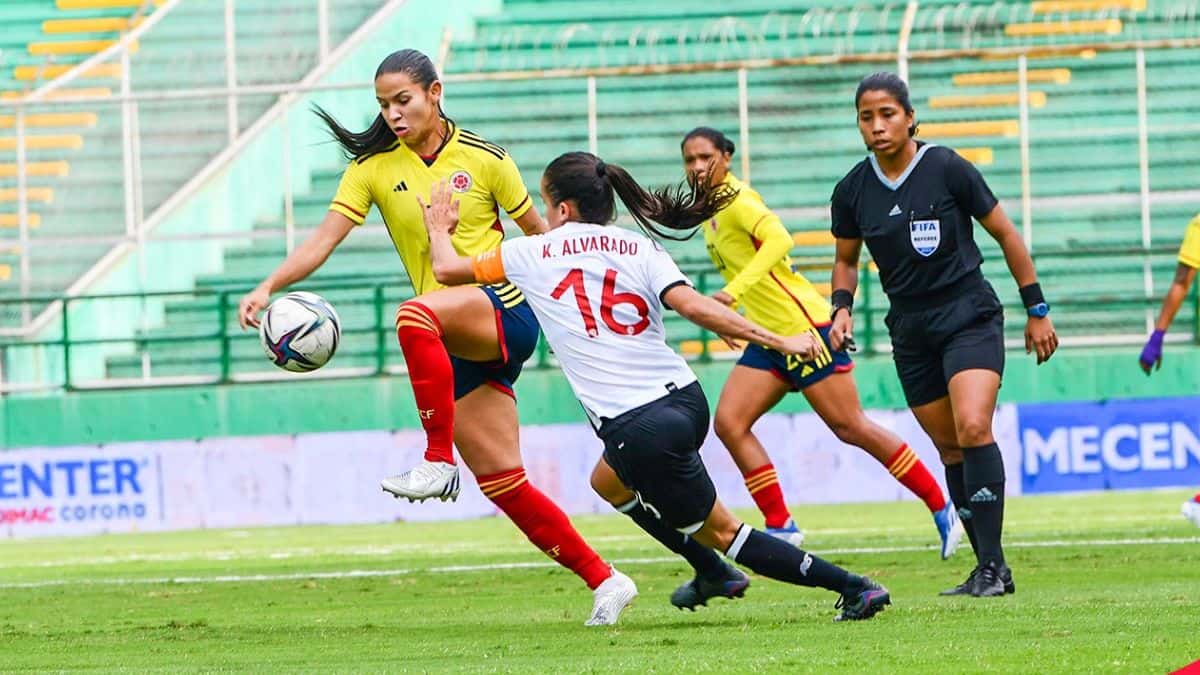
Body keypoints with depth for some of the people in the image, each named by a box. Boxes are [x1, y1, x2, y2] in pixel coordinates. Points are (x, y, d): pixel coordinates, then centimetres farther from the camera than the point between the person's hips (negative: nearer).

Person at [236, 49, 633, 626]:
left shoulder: (484, 160, -2)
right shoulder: (373, 167, 5)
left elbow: (539, 233, 8)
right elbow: (325, 237, -5)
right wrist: (269, 286, -19)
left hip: (505, 310, -5)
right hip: (456, 345, 5)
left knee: (415, 317, -37)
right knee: (504, 485, 0)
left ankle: (438, 463, -29)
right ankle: (604, 580, 10)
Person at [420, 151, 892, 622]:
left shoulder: (532, 254, 3)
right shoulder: (641, 250, 8)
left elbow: (448, 269, 16)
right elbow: (693, 305, -9)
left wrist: (439, 229, 38)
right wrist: (777, 341, -10)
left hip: (637, 429, -6)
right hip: (685, 400, 6)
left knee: (718, 530, 6)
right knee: (609, 483, 34)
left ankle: (854, 587, -2)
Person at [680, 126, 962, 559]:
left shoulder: (737, 200, -15)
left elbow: (779, 239, -33)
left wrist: (735, 290, -40)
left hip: (804, 326, -9)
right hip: (768, 338, 9)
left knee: (850, 427, -5)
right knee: (729, 424, -4)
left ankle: (942, 508, 5)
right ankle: (780, 527, 0)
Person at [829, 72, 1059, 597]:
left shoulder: (947, 169, -11)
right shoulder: (853, 191, 0)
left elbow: (1005, 234, -1)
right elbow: (846, 259, 18)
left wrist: (1036, 310, 2)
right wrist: (842, 308, -2)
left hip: (970, 317, -4)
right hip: (911, 331, 5)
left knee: (972, 429, -22)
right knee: (950, 449, 4)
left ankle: (992, 566, -20)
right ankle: (989, 569, 12)